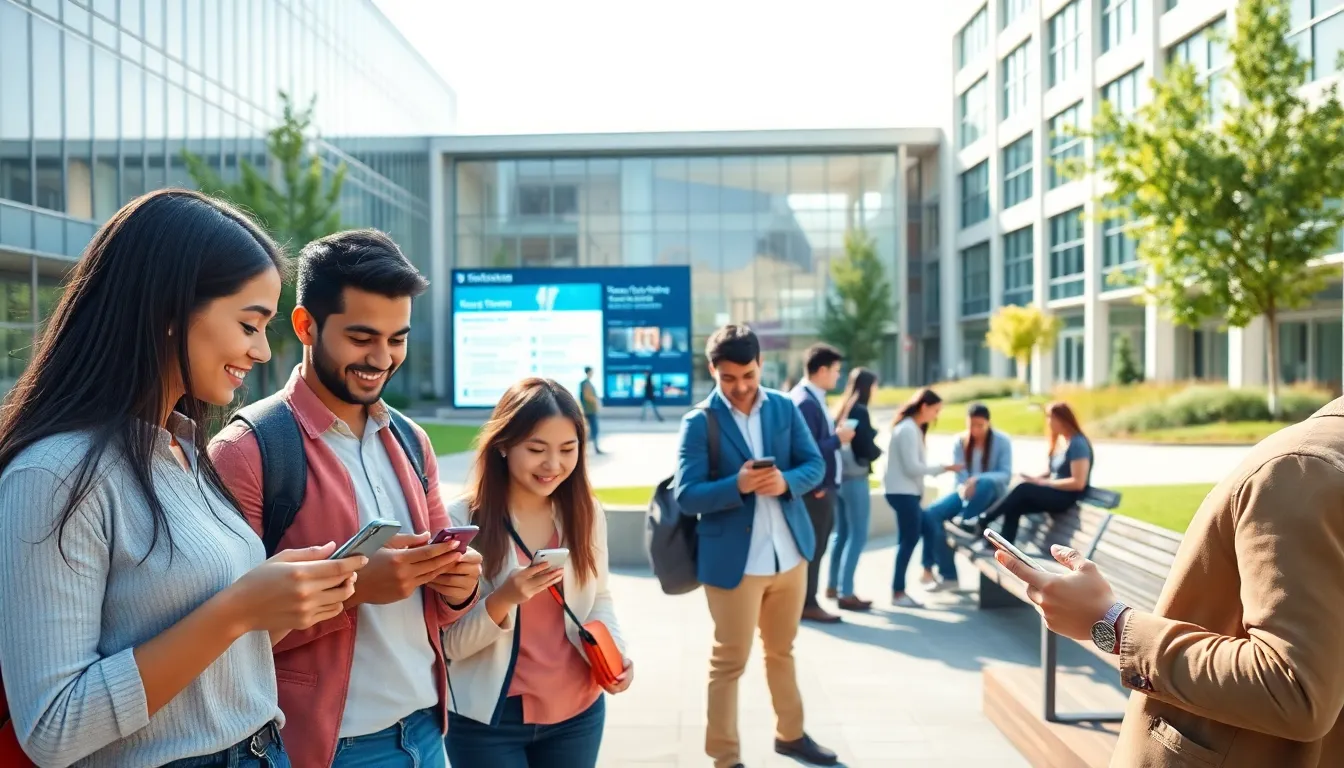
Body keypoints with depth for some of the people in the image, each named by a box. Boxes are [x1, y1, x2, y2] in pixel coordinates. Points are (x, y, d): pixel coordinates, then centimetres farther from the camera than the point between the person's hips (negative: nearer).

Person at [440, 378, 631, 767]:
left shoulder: (587, 513, -2)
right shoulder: (461, 520, -14)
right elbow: (448, 644, -11)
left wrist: (614, 650, -9)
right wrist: (503, 599, -27)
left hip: (578, 712, 4)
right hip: (489, 720, -3)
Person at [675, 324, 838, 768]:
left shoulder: (784, 407, 3)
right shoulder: (699, 422, -10)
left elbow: (815, 465, 3)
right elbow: (686, 496, -15)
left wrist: (786, 481, -18)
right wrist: (738, 484, -29)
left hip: (790, 552, 5)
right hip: (734, 561, -5)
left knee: (782, 651, 21)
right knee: (729, 662, 6)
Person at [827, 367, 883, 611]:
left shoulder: (842, 410, 9)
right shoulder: (859, 411, -13)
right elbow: (867, 451, -16)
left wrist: (871, 437, 8)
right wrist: (880, 448, 4)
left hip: (839, 477, 8)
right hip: (855, 480, -8)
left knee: (842, 533, 16)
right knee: (857, 536, -4)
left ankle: (834, 586, 24)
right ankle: (845, 593, -4)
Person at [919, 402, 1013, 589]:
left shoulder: (1002, 441, -6)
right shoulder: (960, 441, 1)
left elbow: (1006, 475, -14)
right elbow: (960, 475, -5)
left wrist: (978, 479, -31)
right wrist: (966, 490, -27)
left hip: (993, 494, -3)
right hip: (967, 493, 3)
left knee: (985, 483, -40)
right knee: (931, 513, -22)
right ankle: (948, 575, -21)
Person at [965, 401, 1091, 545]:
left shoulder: (1078, 444, -14)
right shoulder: (1060, 440, 14)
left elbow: (1078, 482, -20)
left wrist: (1042, 482, -18)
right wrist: (1035, 478, -2)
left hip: (1067, 497, -8)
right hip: (1053, 493, 8)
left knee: (1023, 488, -27)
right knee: (1014, 507, -15)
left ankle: (983, 521, -19)